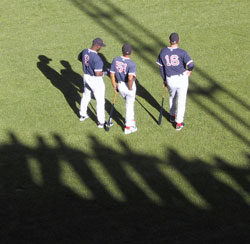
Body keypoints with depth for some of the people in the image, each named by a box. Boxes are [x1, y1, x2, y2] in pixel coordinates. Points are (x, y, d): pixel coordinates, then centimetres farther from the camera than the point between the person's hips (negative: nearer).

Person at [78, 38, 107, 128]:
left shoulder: (84, 51, -7)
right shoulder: (96, 58, -31)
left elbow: (79, 58, 15)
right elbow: (98, 74, -31)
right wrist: (103, 73, -10)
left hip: (86, 77, 8)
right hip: (96, 80, -8)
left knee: (86, 96, 29)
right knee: (100, 101, 9)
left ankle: (82, 115, 46)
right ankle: (101, 122, 19)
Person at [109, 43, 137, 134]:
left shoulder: (115, 60, -8)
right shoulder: (131, 64, -23)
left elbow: (112, 75, -4)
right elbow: (130, 78, -36)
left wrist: (114, 86, 9)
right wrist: (130, 88, -18)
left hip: (120, 85, 5)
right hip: (129, 86, -5)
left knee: (129, 103, 29)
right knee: (130, 105, 13)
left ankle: (131, 120, 42)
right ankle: (128, 127, 24)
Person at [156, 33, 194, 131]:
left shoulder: (163, 51, -2)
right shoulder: (182, 52, -14)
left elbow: (161, 67, 5)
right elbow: (191, 64, -24)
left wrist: (164, 80, 17)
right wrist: (189, 70, 0)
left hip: (170, 80, 3)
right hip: (182, 78, -3)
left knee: (172, 97, 29)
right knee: (181, 100, 9)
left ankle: (172, 116, 46)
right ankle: (179, 123, 10)